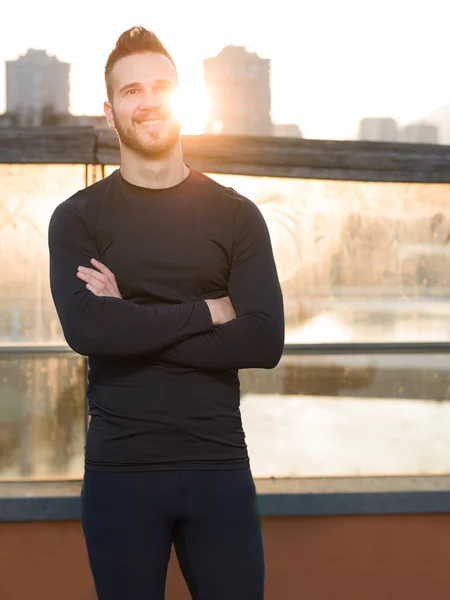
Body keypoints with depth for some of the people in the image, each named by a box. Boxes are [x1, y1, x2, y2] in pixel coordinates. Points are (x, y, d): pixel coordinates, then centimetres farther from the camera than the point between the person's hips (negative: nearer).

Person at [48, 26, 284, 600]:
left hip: (219, 465, 1)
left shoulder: (237, 215, 5)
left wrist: (132, 325, -11)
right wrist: (206, 312, -10)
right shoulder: (76, 218, 3)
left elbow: (265, 341, -8)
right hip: (119, 469, -1)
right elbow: (85, 329, -15)